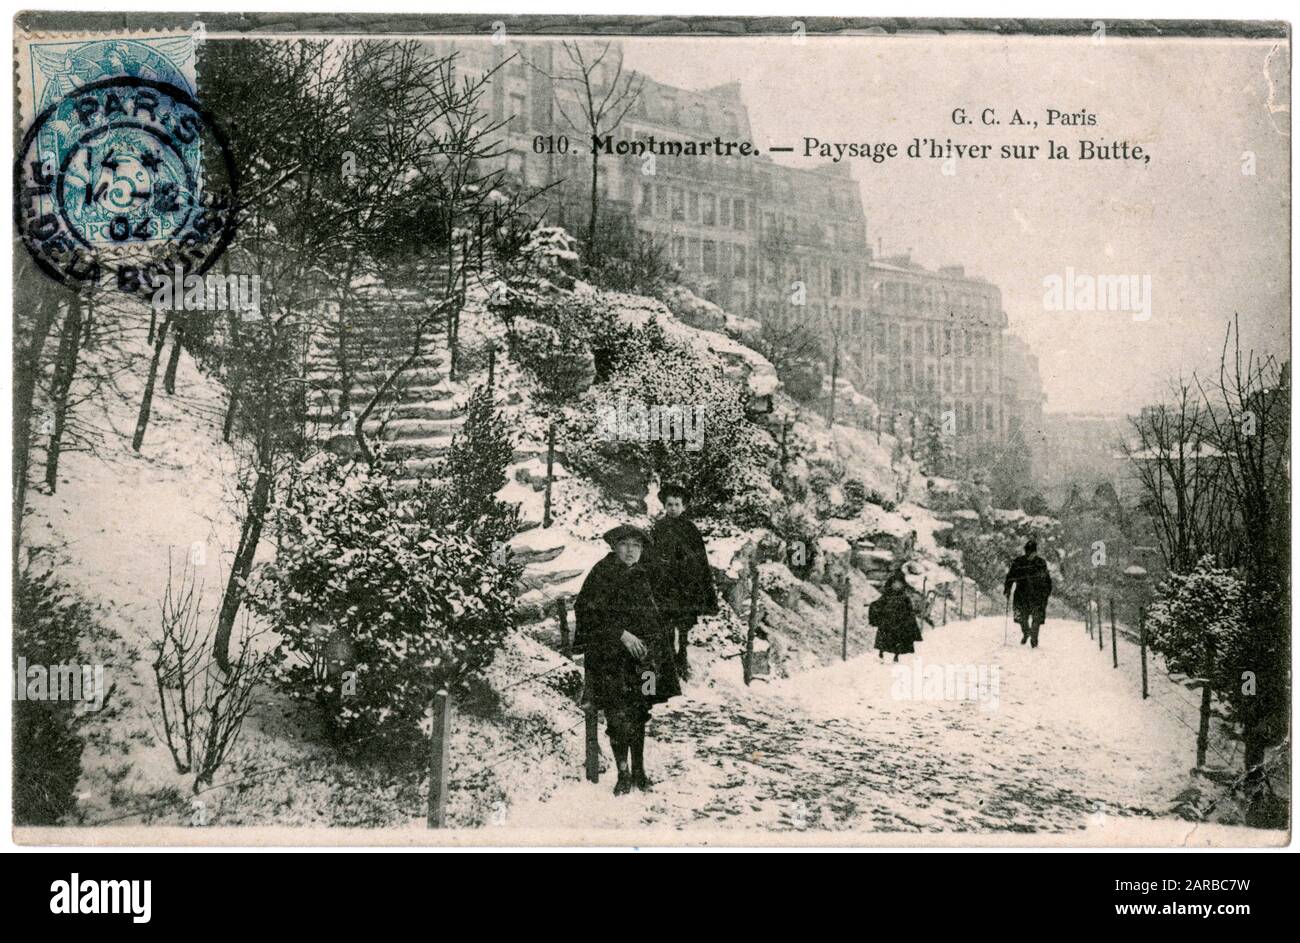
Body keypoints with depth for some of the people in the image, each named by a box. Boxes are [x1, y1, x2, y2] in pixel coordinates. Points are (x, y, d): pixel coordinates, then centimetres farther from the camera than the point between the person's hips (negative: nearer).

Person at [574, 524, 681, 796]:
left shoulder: (642, 575, 13)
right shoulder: (601, 574, -5)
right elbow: (587, 612, -12)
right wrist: (621, 634, -16)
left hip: (641, 652, 5)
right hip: (610, 655, -5)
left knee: (639, 712, 6)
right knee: (619, 715, -9)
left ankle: (638, 770, 16)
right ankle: (624, 773, 1)